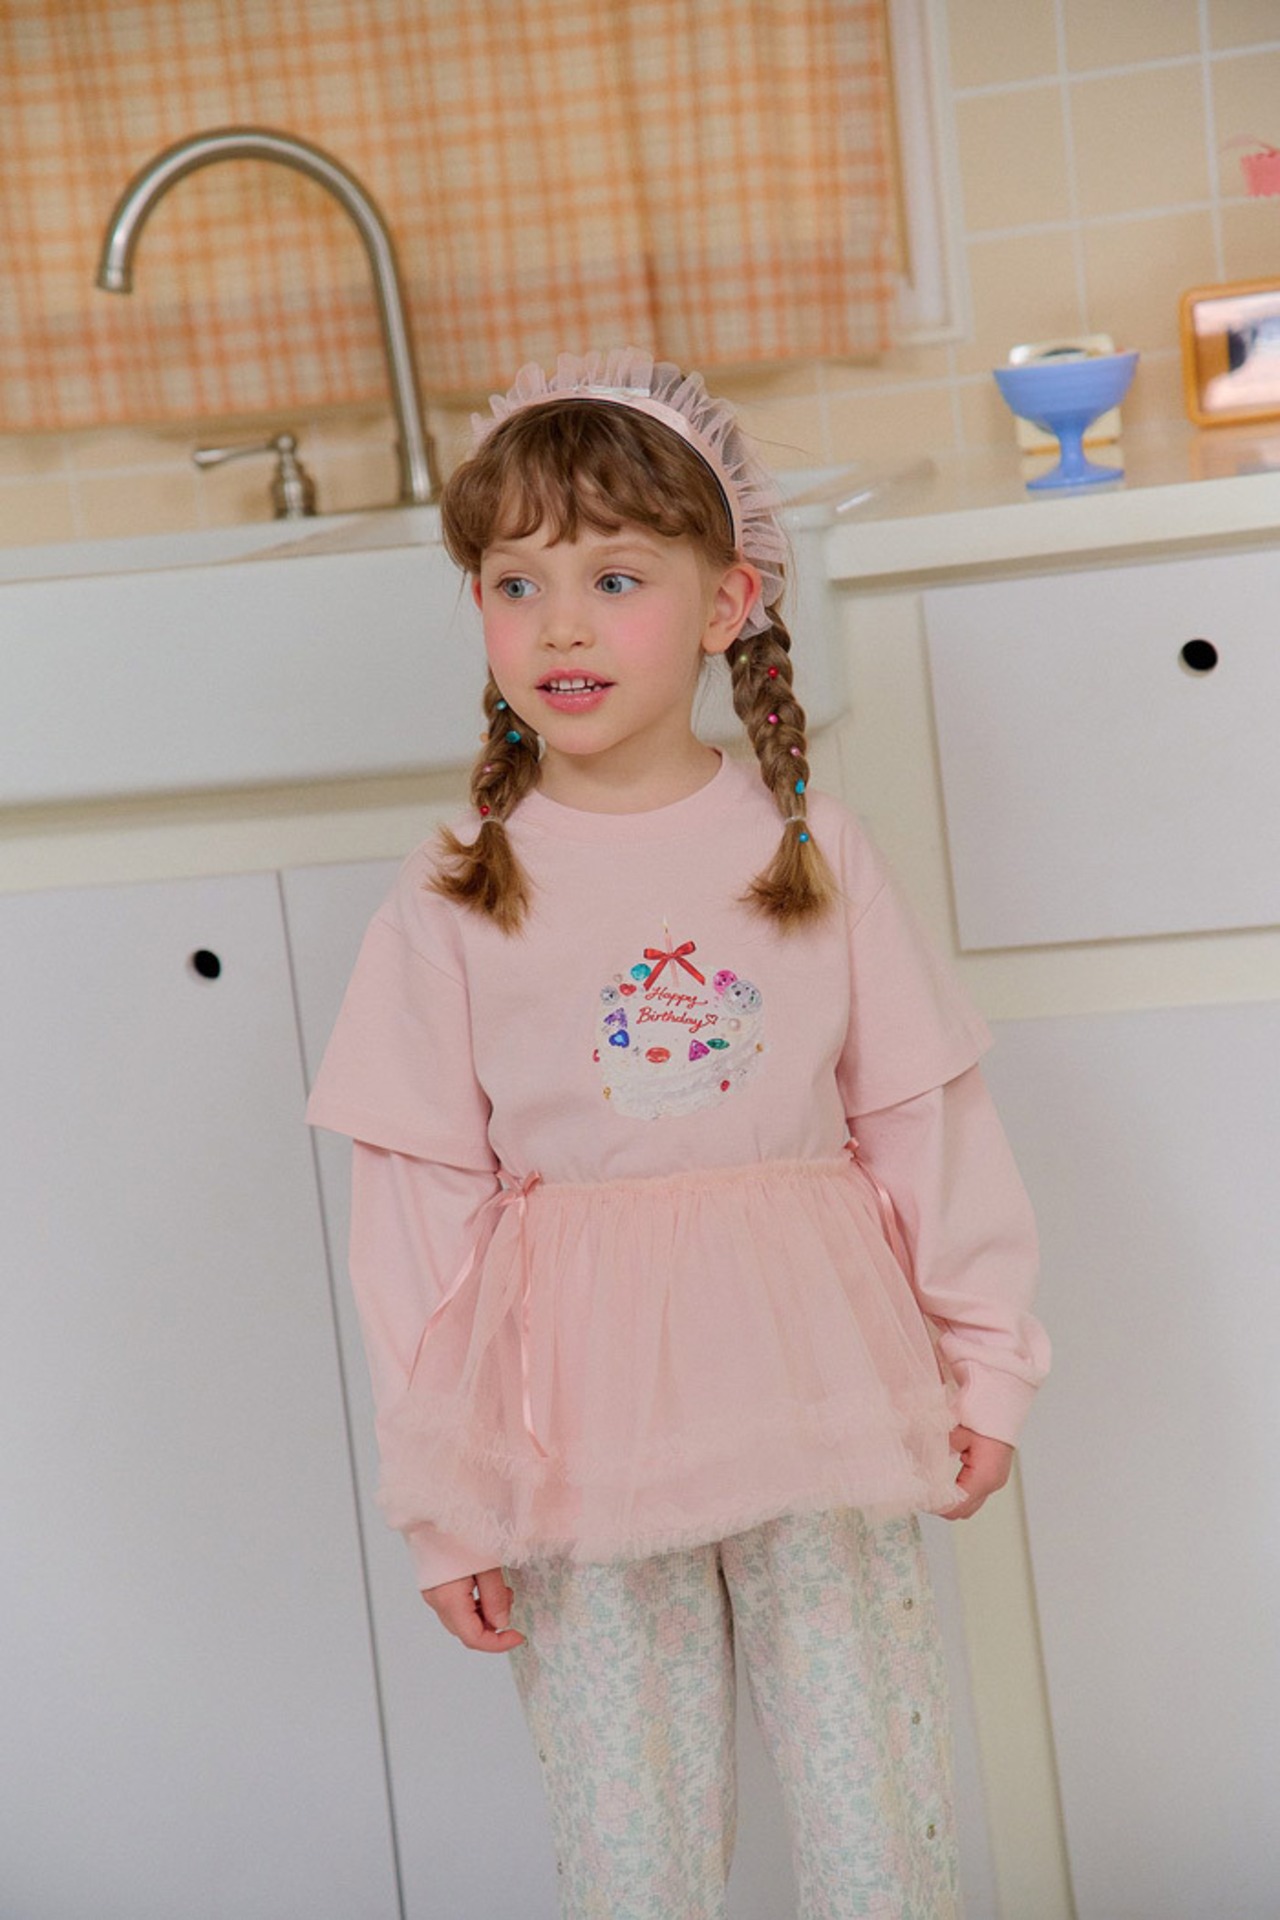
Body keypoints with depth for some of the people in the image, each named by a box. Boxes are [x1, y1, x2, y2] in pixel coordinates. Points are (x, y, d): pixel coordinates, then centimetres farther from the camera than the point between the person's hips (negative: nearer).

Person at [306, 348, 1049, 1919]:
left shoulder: (813, 853, -1)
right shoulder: (451, 903, -5)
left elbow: (924, 1120, 5)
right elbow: (417, 1210, -3)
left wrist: (983, 1362, 8)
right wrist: (440, 1502, -3)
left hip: (821, 1419, 1)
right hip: (580, 1439, -1)